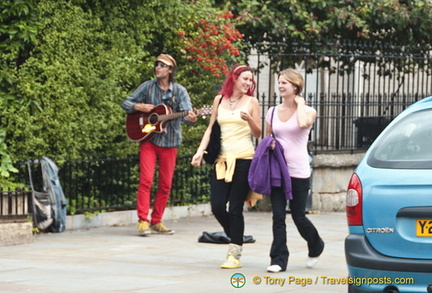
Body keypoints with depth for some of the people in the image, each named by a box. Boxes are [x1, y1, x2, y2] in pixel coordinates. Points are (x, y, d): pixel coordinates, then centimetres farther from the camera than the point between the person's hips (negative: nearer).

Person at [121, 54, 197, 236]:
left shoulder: (179, 91, 2)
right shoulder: (147, 87, 4)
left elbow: (186, 112, -11)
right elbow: (126, 103, 9)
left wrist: (190, 118, -34)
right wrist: (139, 107, -11)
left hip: (169, 142, 1)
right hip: (148, 139, -1)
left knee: (166, 184, 5)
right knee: (146, 180, -12)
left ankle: (156, 221, 15)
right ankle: (143, 221, -12)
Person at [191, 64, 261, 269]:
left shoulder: (251, 102, 5)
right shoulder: (219, 100, 11)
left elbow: (257, 133, 3)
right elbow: (211, 128, 15)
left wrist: (249, 119, -16)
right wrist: (200, 151, 4)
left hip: (243, 159, -3)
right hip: (223, 159, 3)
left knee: (235, 208, -5)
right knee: (217, 207, -3)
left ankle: (235, 254, 1)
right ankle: (235, 239, 22)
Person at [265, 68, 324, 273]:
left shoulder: (308, 111, -2)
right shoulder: (273, 112, 10)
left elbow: (303, 124, -26)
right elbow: (266, 139, 20)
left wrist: (300, 103, -11)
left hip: (298, 171, -3)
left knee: (298, 216, 4)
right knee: (278, 216, -4)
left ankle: (316, 246, 31)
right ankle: (278, 259, -1)